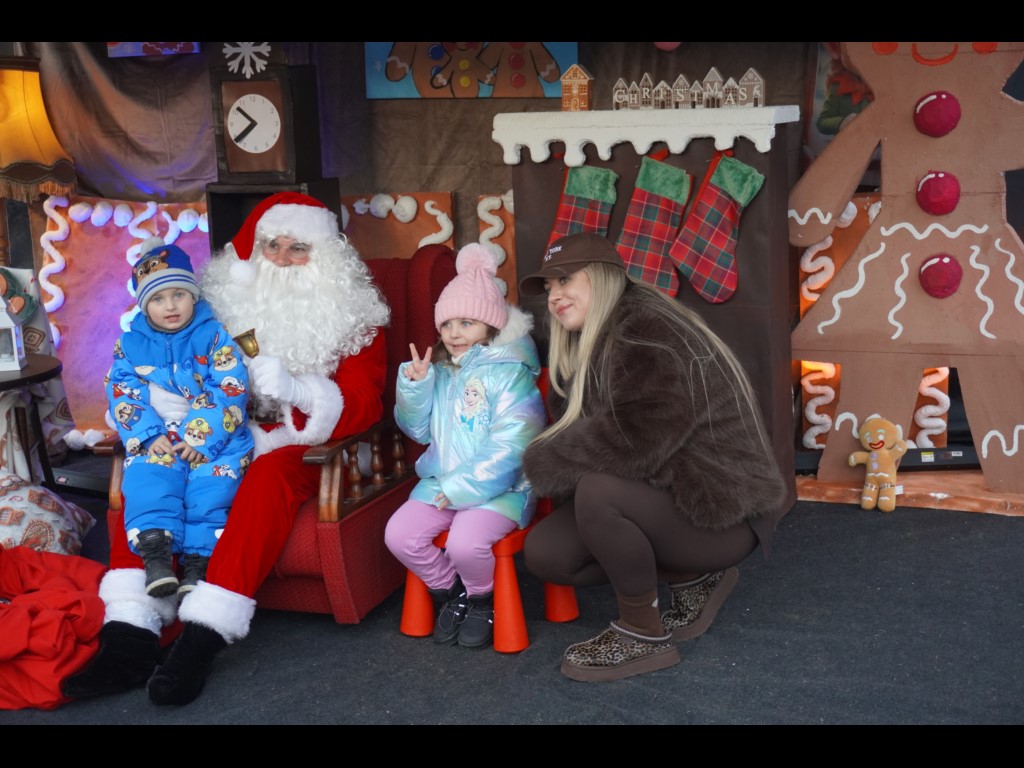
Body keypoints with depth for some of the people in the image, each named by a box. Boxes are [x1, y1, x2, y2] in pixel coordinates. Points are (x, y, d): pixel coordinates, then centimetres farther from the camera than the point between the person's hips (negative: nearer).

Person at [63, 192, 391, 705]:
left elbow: (362, 402, -8)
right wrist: (170, 405, -16)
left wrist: (295, 389, -28)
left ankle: (202, 639, -40)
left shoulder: (351, 312, 2)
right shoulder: (227, 297, 10)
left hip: (301, 447, -3)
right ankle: (130, 635, -29)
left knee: (270, 474, -36)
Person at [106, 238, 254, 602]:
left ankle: (198, 560, -22)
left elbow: (230, 390, -9)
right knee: (146, 478, -25)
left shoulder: (213, 336, -1)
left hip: (212, 437, -2)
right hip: (156, 438, 2)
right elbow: (123, 394, 1)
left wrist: (204, 436, -18)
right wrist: (149, 435, -15)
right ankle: (155, 553, -30)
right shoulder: (131, 343, 8)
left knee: (211, 482, -26)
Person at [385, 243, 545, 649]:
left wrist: (461, 489, -20)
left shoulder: (509, 372, -10)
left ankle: (483, 600, 4)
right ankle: (449, 590, 13)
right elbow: (418, 430, 14)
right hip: (440, 482, 7)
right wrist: (414, 386, -4)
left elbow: (510, 446, -18)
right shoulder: (440, 372, 11)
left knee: (465, 542, -29)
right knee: (399, 534, -12)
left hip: (497, 488, -6)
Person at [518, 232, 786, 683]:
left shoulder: (651, 333, -23)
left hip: (720, 508, -10)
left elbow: (627, 441, -33)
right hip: (658, 495, 10)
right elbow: (569, 423, 8)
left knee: (598, 492, -34)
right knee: (543, 553, -3)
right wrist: (553, 459, -15)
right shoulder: (585, 345, 10)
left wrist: (542, 463, -19)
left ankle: (643, 635, -10)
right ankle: (692, 578, 11)